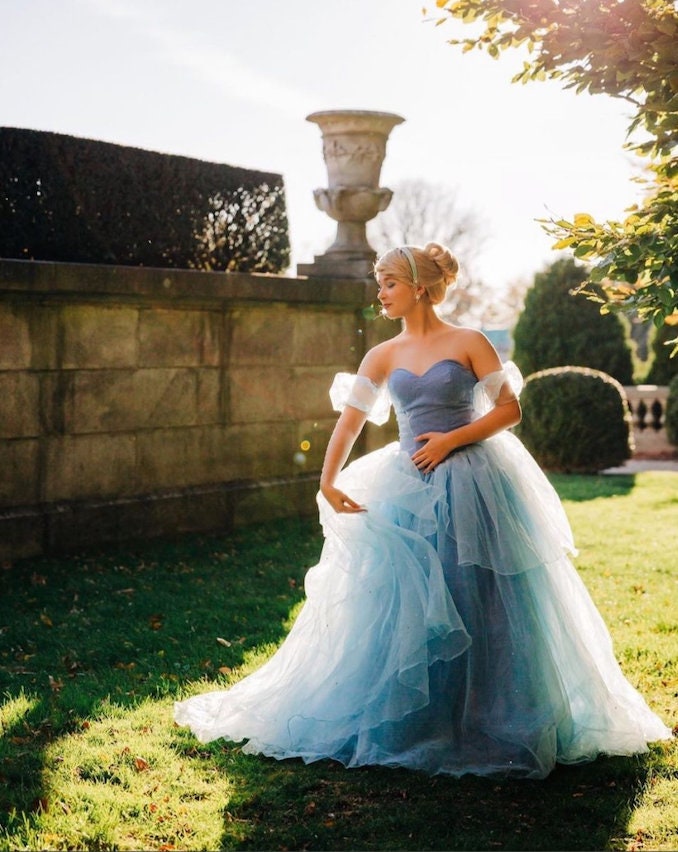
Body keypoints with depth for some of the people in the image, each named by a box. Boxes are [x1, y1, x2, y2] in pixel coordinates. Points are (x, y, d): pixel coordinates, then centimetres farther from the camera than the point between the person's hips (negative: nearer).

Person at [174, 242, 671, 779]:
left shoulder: (468, 343, -2)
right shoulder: (384, 356, 9)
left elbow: (510, 409, -5)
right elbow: (349, 420, 0)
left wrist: (451, 438, -14)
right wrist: (328, 482, -13)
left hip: (472, 489, -4)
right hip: (408, 490, 4)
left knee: (475, 609, -1)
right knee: (404, 608, 5)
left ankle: (482, 726, 13)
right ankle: (412, 722, 19)